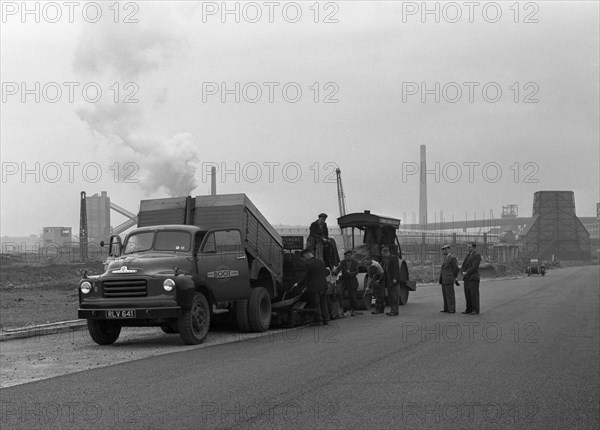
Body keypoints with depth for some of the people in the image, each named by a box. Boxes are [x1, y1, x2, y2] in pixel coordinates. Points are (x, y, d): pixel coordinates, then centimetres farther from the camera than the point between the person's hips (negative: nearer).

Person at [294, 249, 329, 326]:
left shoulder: (309, 264, -13)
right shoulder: (321, 262, 11)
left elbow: (305, 277, -11)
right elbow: (325, 274, 18)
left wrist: (298, 284, 1)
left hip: (314, 288, -7)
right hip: (323, 286, 7)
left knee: (315, 305, 0)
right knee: (323, 304, 12)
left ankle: (317, 320, 2)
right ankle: (326, 319, 14)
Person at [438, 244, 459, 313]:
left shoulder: (452, 258, -10)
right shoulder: (445, 258, 18)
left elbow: (456, 268, -10)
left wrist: (454, 278, -3)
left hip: (449, 279, -9)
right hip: (443, 280, 9)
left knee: (450, 294, -7)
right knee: (445, 295, 8)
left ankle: (452, 309, -4)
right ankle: (446, 308, 11)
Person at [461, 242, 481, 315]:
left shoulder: (477, 256, -8)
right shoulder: (468, 255, 16)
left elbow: (474, 267, -18)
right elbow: (463, 266, 11)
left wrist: (466, 272, -17)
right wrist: (463, 272, -8)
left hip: (474, 278, -8)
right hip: (467, 278, 8)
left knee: (474, 294, -8)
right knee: (467, 294, 7)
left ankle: (476, 310, -7)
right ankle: (469, 309, 13)